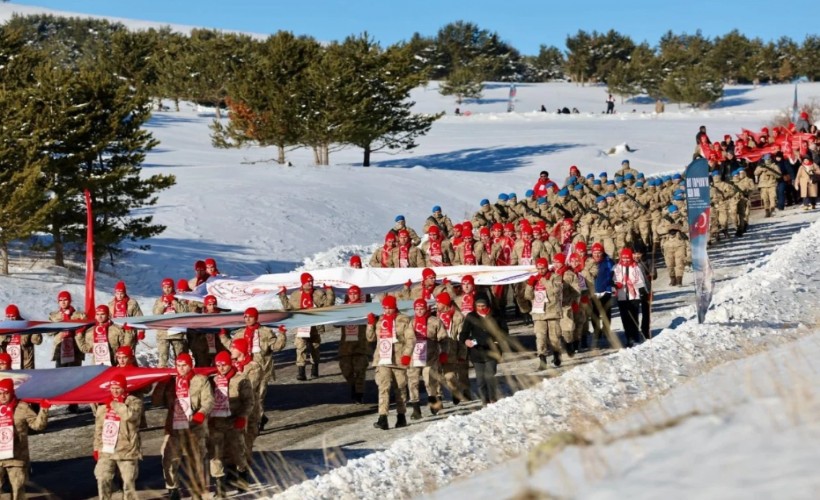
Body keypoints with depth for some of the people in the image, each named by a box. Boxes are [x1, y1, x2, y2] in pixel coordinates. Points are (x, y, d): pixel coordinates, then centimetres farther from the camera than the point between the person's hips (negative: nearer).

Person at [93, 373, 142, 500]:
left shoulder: (134, 401, -5)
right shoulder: (103, 405, 10)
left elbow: (131, 415, -28)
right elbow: (98, 428, 17)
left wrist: (115, 404, -16)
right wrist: (97, 448, 13)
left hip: (126, 450, -4)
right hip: (106, 450, 4)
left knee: (128, 482, 1)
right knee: (103, 480, -1)